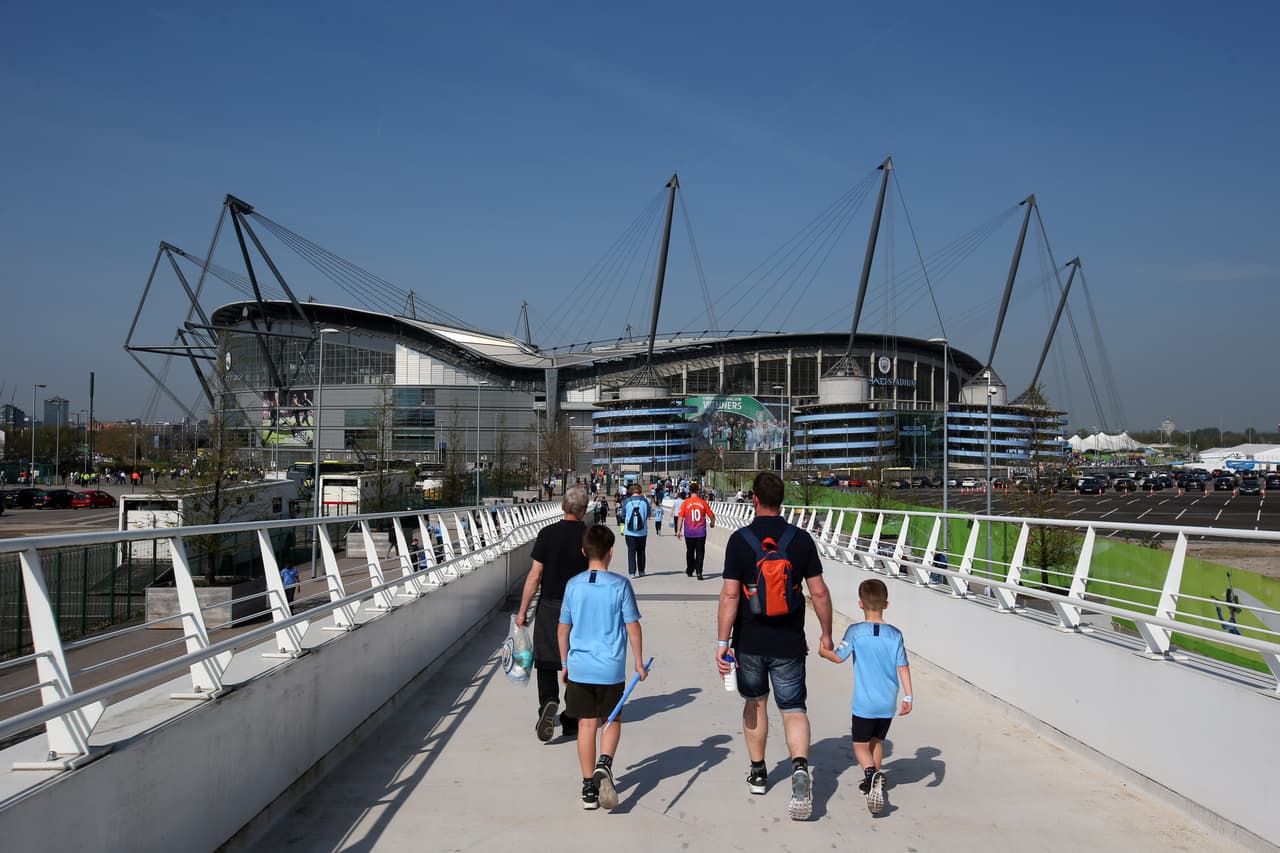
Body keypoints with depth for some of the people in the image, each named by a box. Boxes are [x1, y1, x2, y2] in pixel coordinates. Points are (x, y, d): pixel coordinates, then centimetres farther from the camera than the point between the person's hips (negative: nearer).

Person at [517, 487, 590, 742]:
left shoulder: (547, 534, -6)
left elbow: (535, 575, -6)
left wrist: (523, 610, 1)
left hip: (549, 607, -1)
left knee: (546, 662, 8)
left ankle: (548, 702, -16)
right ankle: (571, 721, 17)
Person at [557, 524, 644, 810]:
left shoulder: (573, 585, 0)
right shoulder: (620, 585, -7)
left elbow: (563, 628, 5)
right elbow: (633, 627, -6)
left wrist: (565, 663, 17)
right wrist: (639, 663, 5)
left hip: (579, 667, 2)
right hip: (611, 668, -2)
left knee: (587, 723, 9)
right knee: (612, 720, 15)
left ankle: (589, 786, 13)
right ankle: (605, 764, -9)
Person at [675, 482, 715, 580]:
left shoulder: (685, 503, -4)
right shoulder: (703, 503, -2)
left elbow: (680, 517, -7)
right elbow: (711, 516, 5)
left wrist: (679, 530, -1)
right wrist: (712, 523, 26)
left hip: (689, 532, 1)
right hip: (701, 532, -1)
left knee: (690, 552, 15)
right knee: (700, 552, 1)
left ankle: (689, 571, 26)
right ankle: (699, 572, -12)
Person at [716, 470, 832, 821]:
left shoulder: (740, 539, -9)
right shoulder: (801, 539, -5)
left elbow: (730, 595, -13)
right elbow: (819, 592, -4)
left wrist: (722, 641, -9)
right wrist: (826, 635, 9)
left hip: (749, 641, 0)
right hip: (789, 643, 0)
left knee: (755, 702, 20)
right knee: (794, 709, 6)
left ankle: (758, 773, 30)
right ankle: (800, 767, -19)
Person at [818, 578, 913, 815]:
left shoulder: (855, 631, -11)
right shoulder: (895, 634, -2)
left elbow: (838, 657, -11)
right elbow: (903, 667, -2)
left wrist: (822, 650, 9)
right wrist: (908, 696, 4)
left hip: (864, 703, -3)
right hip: (888, 703, 3)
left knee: (860, 745, 6)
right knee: (877, 741, 23)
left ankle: (872, 774, -20)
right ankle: (874, 782, 30)